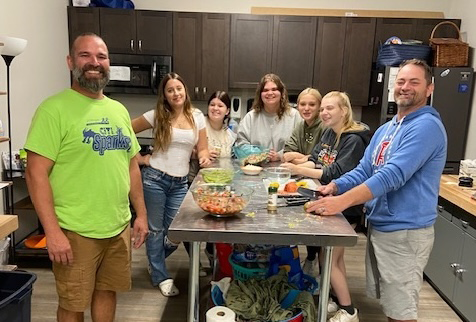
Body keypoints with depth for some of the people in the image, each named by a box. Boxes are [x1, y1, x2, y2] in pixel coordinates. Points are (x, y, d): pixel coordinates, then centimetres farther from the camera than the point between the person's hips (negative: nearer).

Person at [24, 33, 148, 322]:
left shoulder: (119, 110, 9)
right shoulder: (55, 108, -11)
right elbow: (36, 174, -15)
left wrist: (141, 213, 10)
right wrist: (53, 232, -18)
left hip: (119, 228, 6)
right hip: (75, 232, -5)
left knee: (107, 292, 20)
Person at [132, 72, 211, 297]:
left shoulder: (197, 116, 4)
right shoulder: (157, 116, -5)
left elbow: (202, 148, 7)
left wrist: (204, 158, -14)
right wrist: (138, 158, -6)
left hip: (180, 183, 3)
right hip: (155, 178, -3)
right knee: (155, 229, 8)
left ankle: (155, 259, 40)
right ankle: (161, 276, 27)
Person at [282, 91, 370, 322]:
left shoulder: (354, 140, -20)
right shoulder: (329, 133, 7)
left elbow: (337, 173, -26)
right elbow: (316, 160, 8)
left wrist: (301, 170, -29)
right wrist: (296, 166, -11)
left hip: (345, 208, -8)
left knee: (328, 259, -1)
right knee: (335, 257, 18)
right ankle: (340, 301, 35)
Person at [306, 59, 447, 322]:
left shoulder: (426, 126, -17)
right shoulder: (385, 129, 12)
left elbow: (393, 175, -28)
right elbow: (364, 170, 11)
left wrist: (342, 201, -33)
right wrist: (334, 186, -7)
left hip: (405, 231, -8)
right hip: (378, 225, 9)